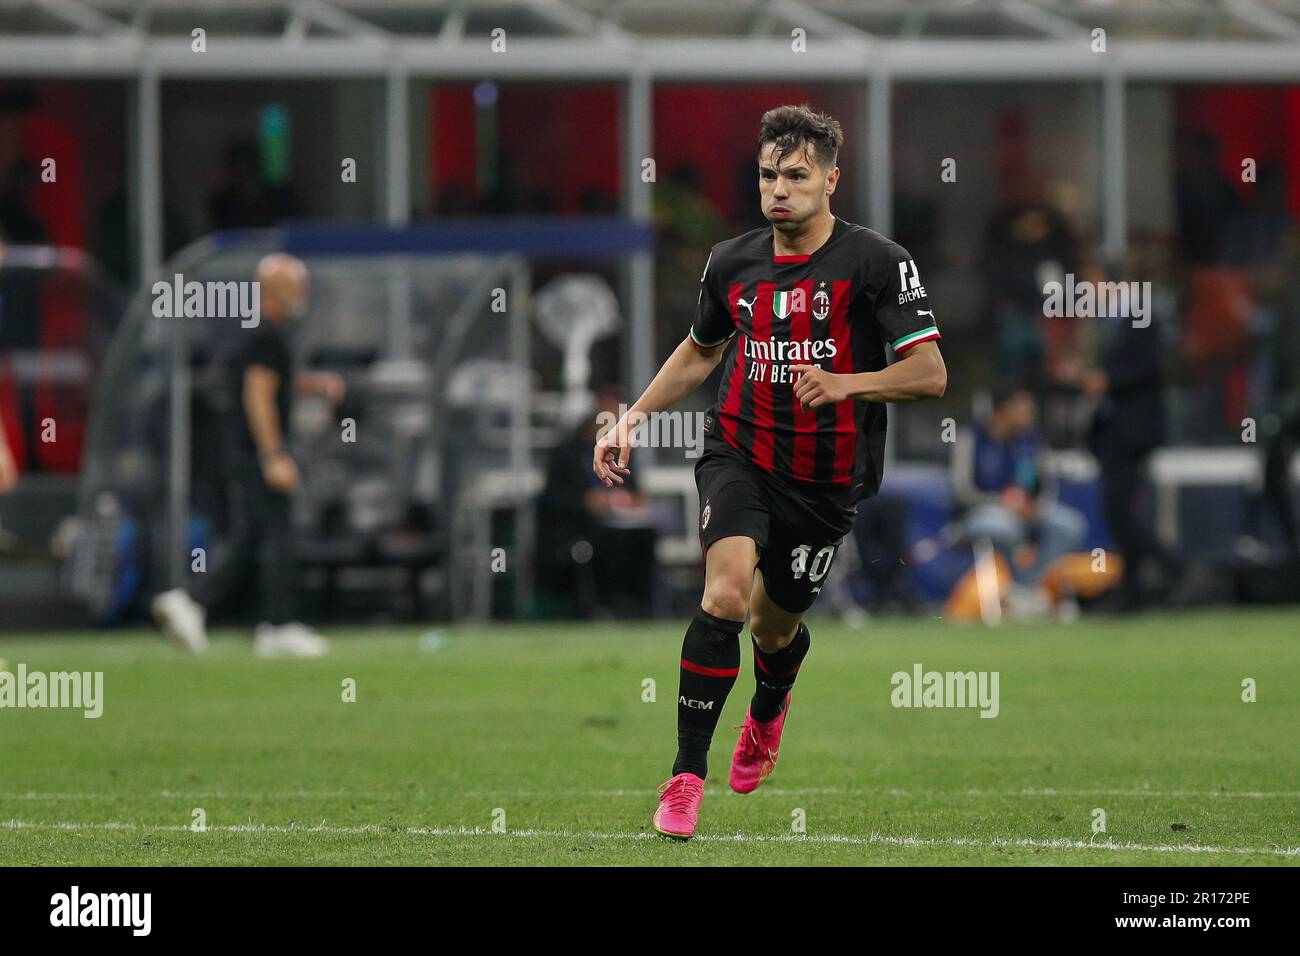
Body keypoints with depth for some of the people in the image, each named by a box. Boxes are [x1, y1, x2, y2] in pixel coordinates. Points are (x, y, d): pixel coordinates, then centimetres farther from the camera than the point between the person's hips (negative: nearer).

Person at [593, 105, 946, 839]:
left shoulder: (877, 263, -11)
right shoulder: (733, 263, 2)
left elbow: (930, 373, -14)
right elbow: (700, 351, 21)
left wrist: (845, 384, -28)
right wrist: (633, 418, 13)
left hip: (827, 479, -1)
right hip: (740, 453, 1)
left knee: (775, 624, 13)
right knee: (726, 592, -23)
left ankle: (769, 710, 52)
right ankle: (687, 777, -18)